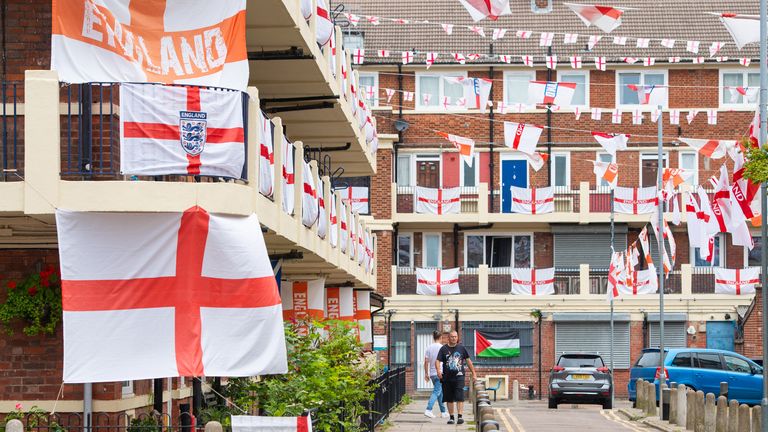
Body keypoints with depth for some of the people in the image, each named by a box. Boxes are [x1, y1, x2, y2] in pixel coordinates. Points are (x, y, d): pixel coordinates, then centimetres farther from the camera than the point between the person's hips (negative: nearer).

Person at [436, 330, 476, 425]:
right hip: (447, 377, 1)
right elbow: (437, 361, -4)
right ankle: (451, 417, 17)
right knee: (449, 399, 7)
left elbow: (468, 360, 15)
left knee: (460, 397, -14)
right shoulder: (444, 349, 3)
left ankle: (460, 416, -16)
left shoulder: (461, 348, 8)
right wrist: (438, 370, -24)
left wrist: (473, 373, 13)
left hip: (459, 376, -1)